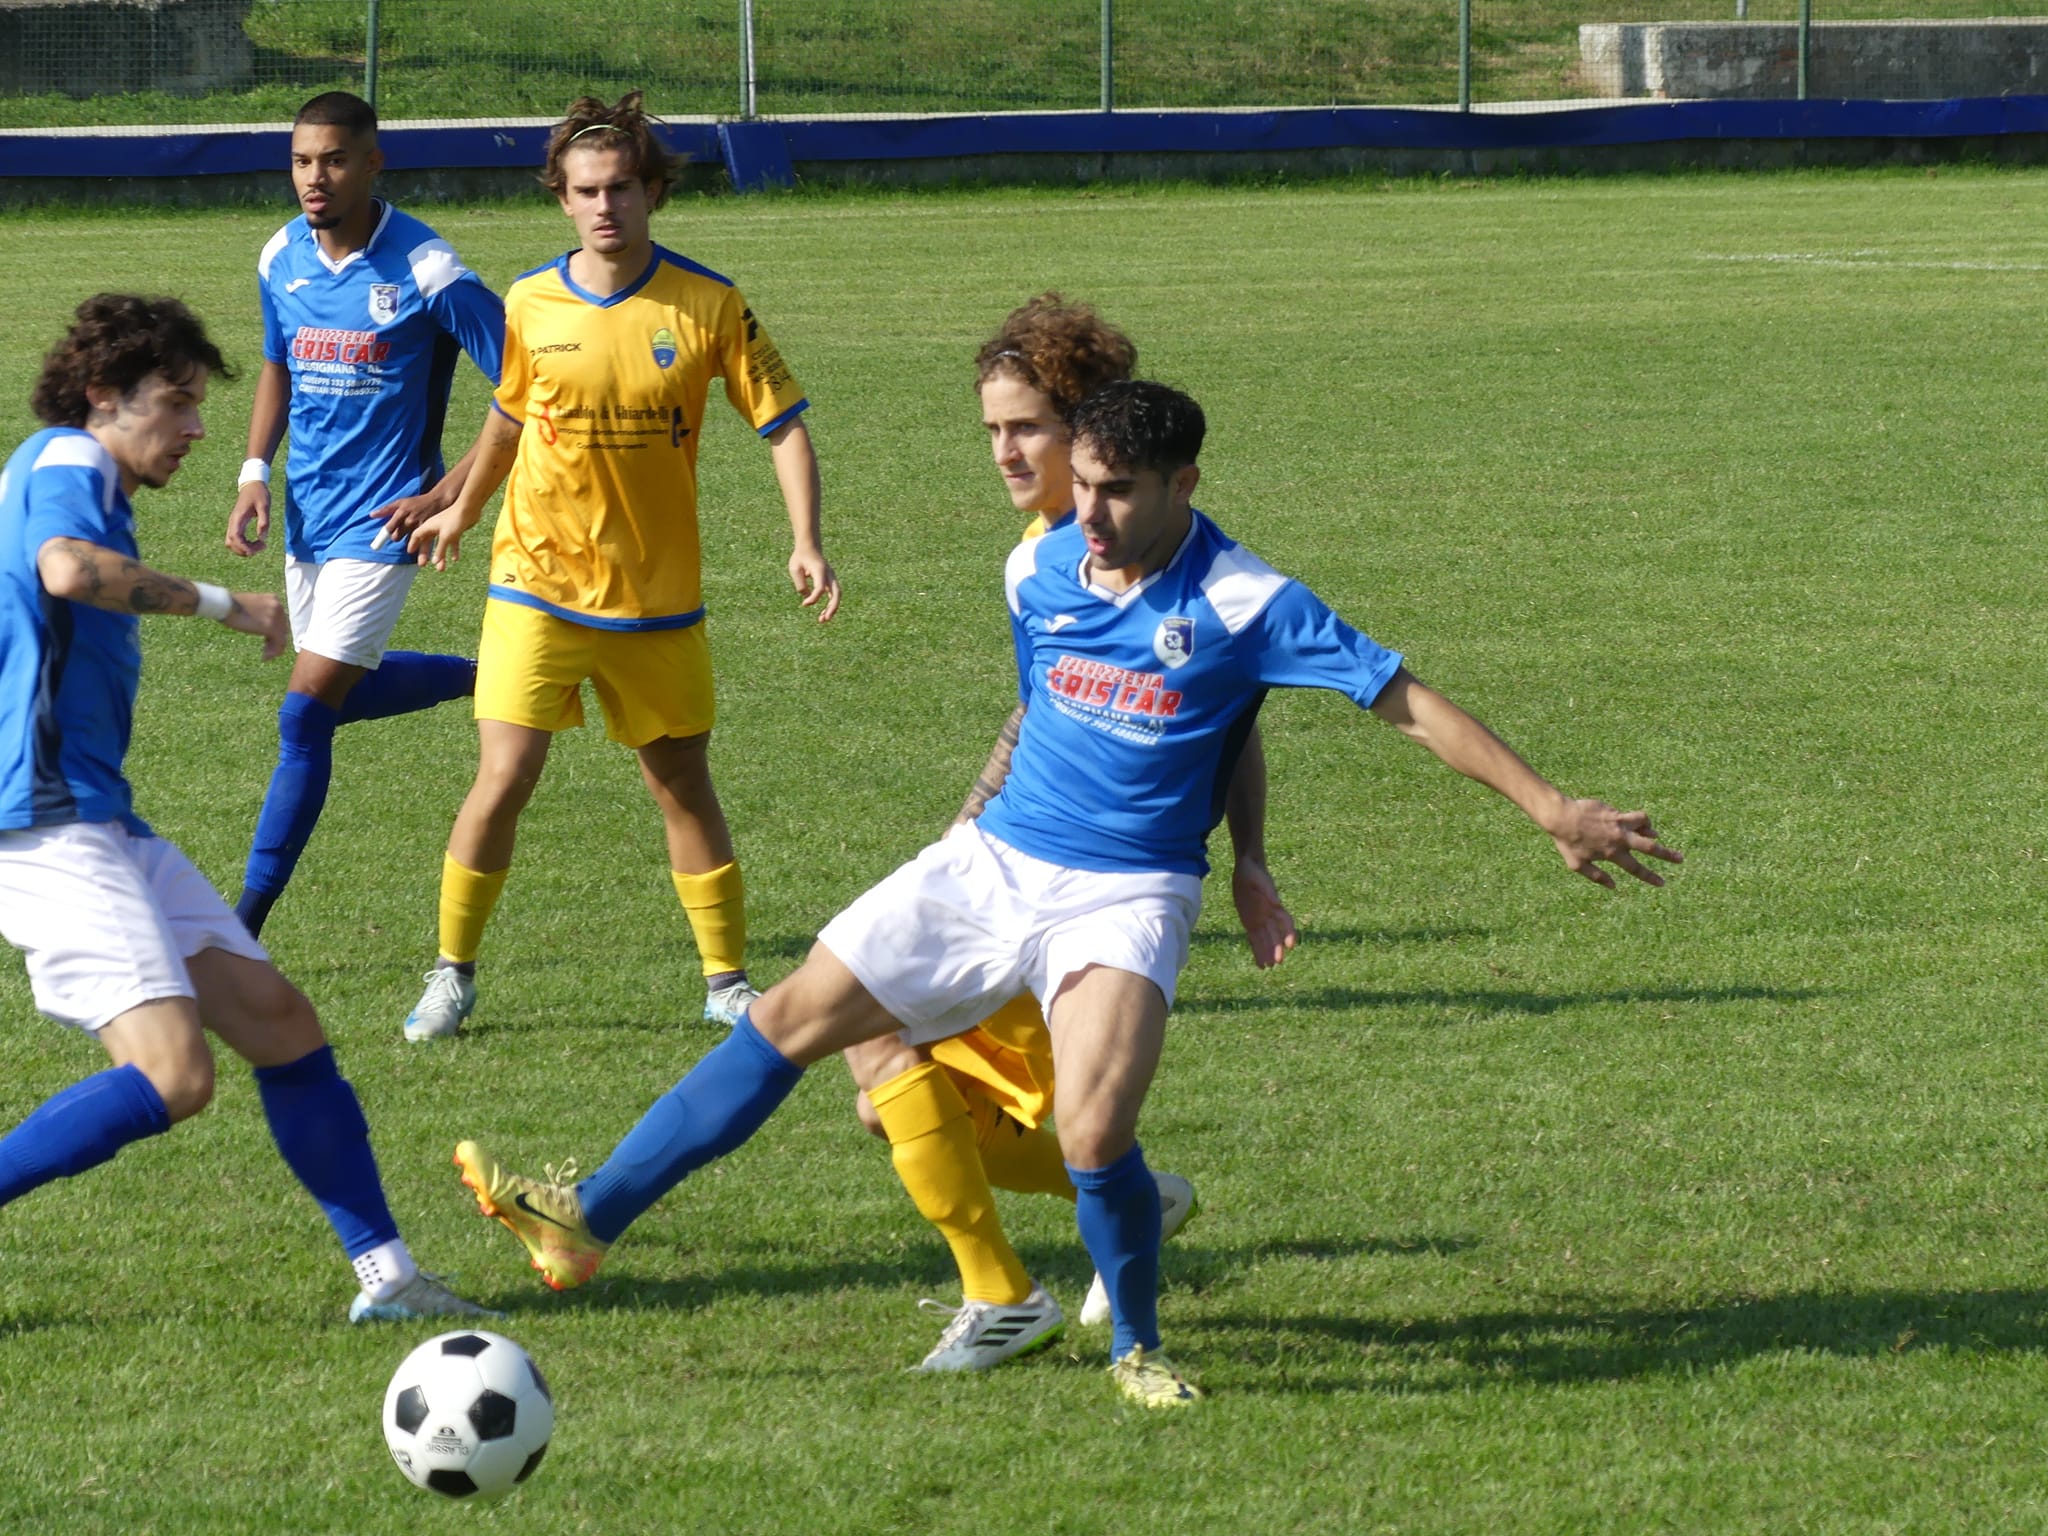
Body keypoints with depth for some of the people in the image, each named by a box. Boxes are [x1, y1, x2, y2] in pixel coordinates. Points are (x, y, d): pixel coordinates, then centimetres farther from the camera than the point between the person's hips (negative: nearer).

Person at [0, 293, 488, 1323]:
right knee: (171, 1075, -21)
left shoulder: (84, 484, 23)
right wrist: (223, 605, -21)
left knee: (279, 1023, 7)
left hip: (102, 825, 11)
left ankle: (384, 1271, 9)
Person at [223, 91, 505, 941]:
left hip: (380, 521, -7)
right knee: (344, 692, 18)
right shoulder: (282, 258, 1)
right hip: (306, 514, 7)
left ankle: (246, 925, -4)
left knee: (306, 713, -11)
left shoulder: (426, 271, -17)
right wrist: (256, 471, 5)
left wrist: (450, 494, -16)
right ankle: (492, 678, 43)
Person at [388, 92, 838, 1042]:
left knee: (682, 786, 9)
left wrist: (805, 544, -17)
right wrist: (460, 512, 30)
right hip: (538, 584, 0)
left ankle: (727, 983, 23)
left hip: (657, 597, 0)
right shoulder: (531, 306, -2)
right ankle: (452, 975, 6)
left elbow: (783, 425, -4)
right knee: (504, 778, -10)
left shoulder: (708, 306, -7)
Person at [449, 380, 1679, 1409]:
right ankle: (588, 1222, 7)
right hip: (993, 862, 5)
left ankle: (1140, 1349, 2)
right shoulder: (1037, 571, 1)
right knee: (789, 1023, 1)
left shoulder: (1243, 603, -15)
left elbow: (1407, 701, -14)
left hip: (1124, 898, -5)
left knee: (1094, 1135, -26)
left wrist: (1553, 809, -16)